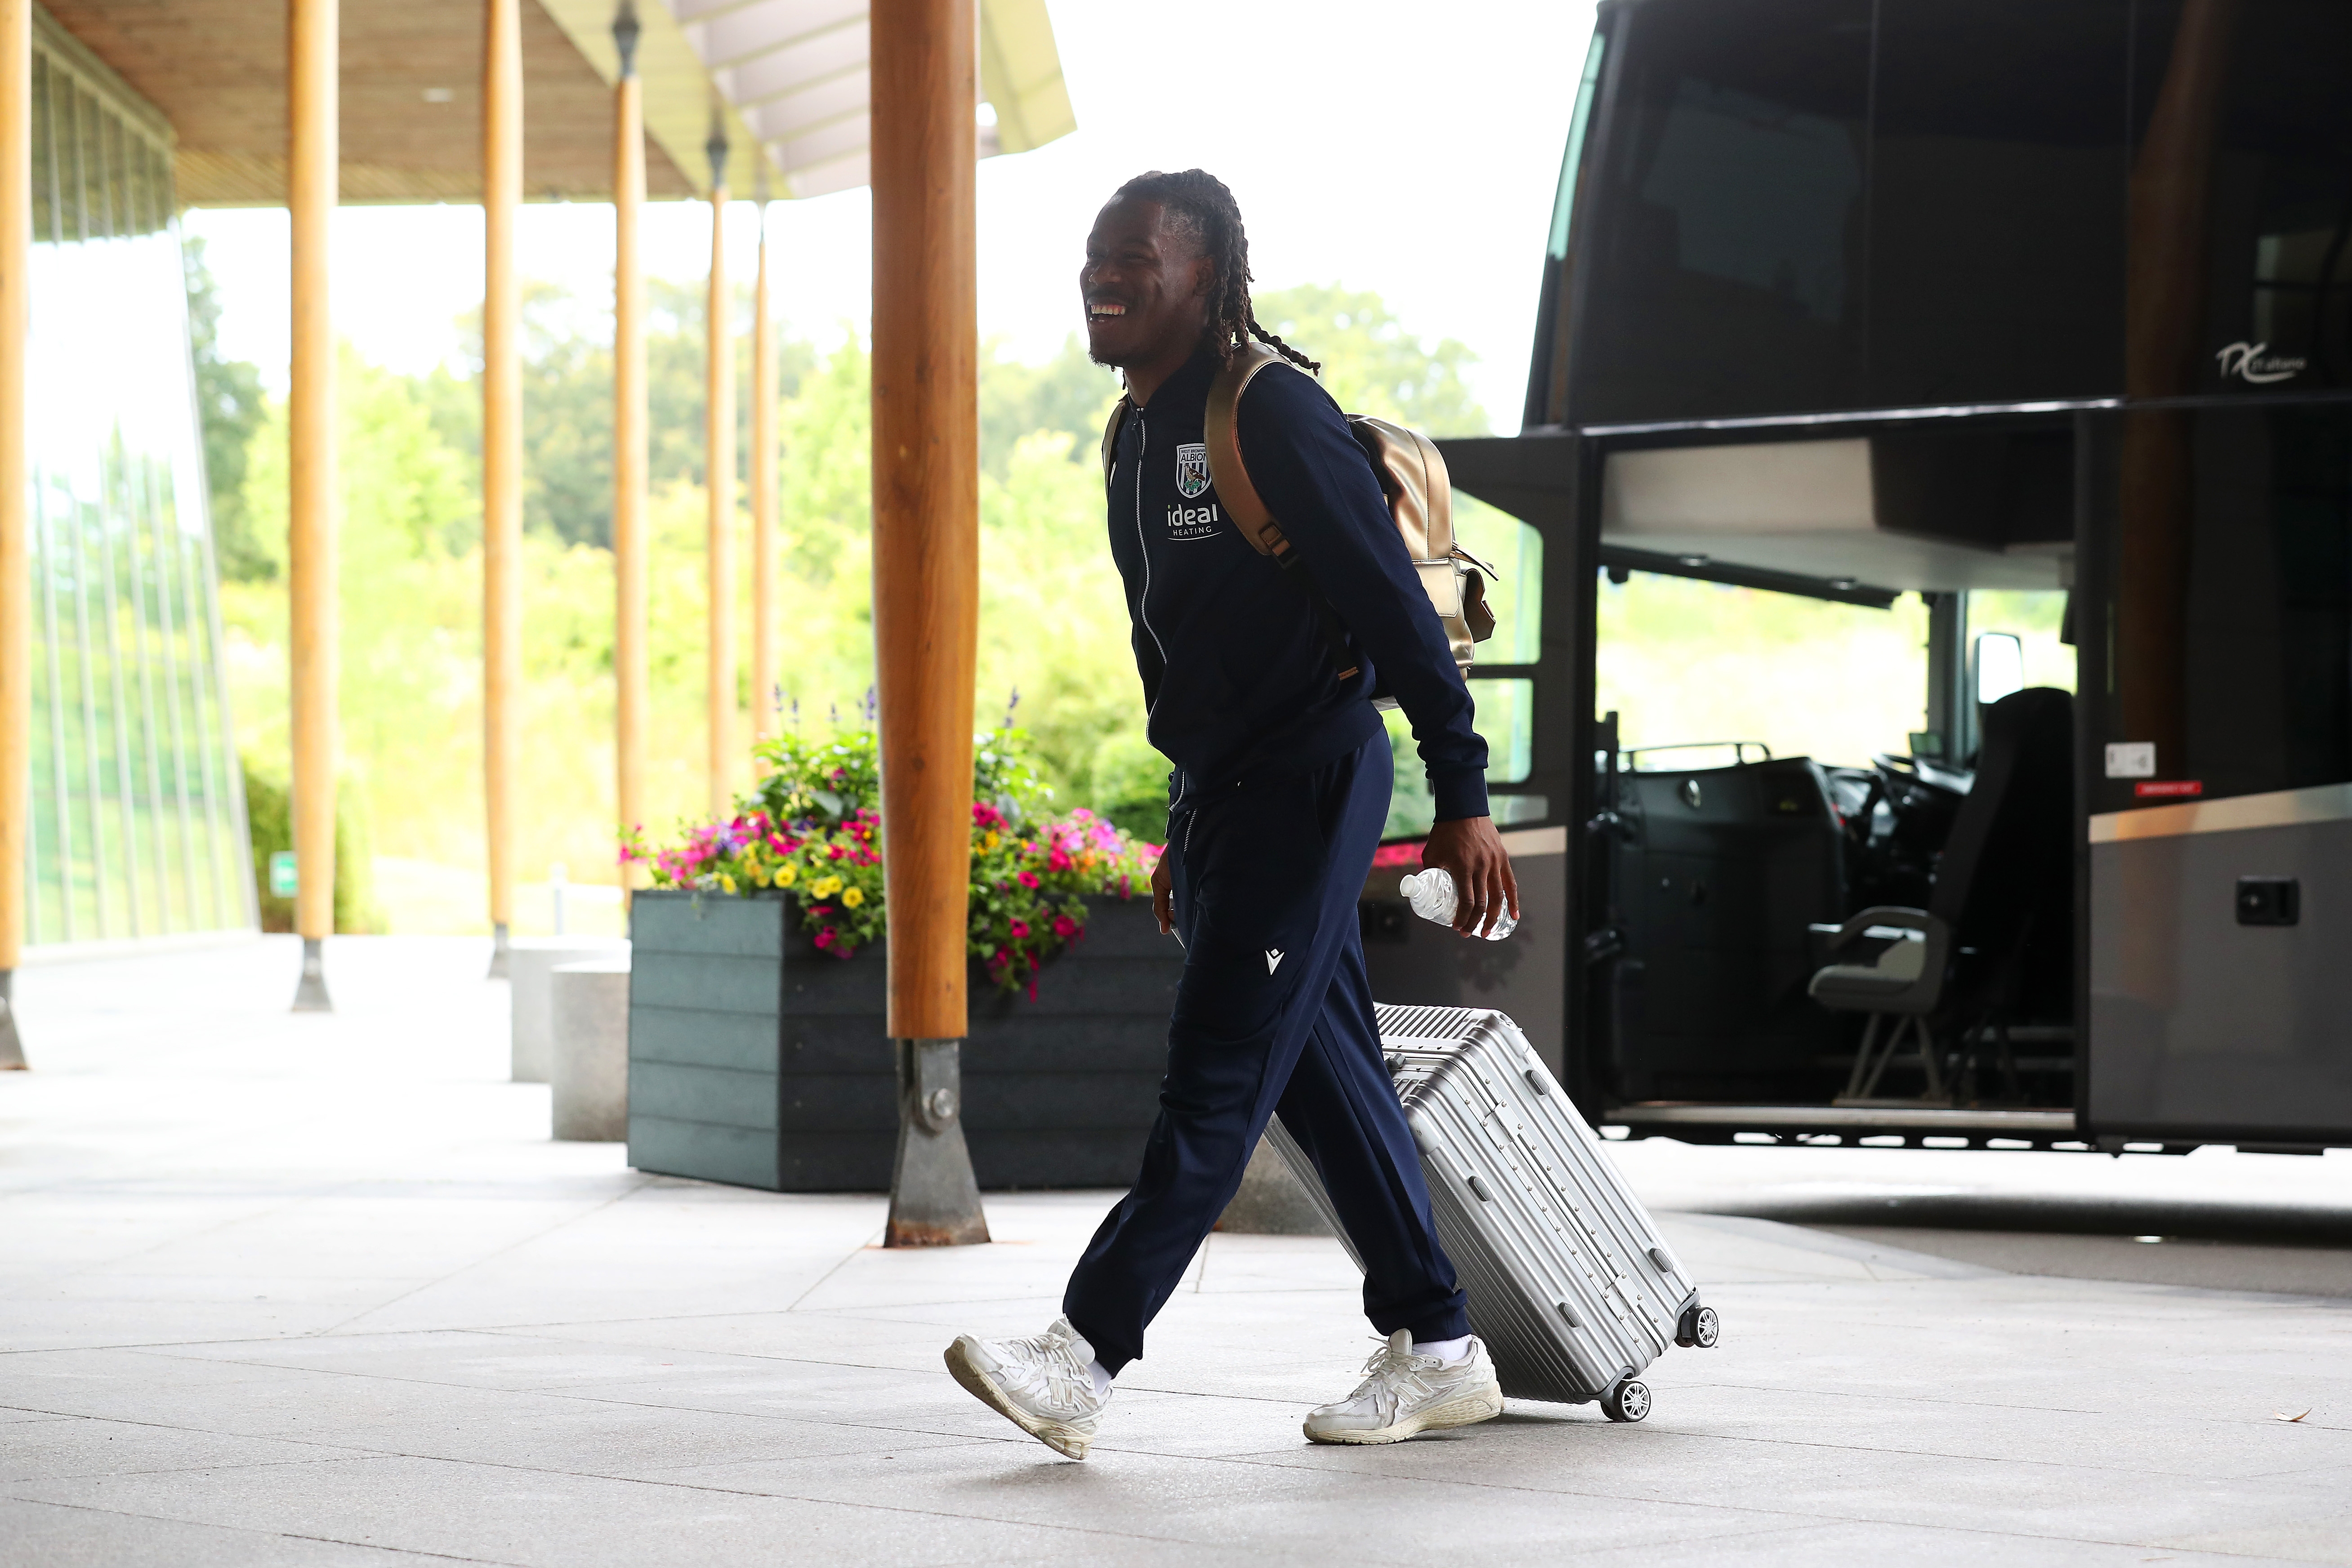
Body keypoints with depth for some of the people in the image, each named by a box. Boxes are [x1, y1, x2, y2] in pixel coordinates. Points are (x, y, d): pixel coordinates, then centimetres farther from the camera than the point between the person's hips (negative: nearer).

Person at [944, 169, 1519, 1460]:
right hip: (1225, 796, 9)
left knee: (1218, 1074, -10)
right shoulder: (1136, 439, 13)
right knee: (1324, 1075, 10)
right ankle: (1436, 1352, 16)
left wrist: (1463, 799, -19)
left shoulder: (1273, 412, -15)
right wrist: (1186, 829, 22)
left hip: (1310, 783, -9)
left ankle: (1086, 1354, -14)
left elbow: (1396, 606, -17)